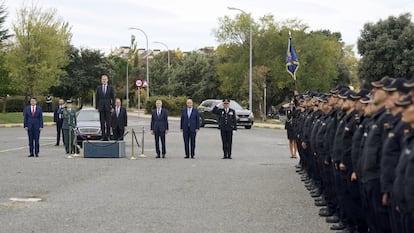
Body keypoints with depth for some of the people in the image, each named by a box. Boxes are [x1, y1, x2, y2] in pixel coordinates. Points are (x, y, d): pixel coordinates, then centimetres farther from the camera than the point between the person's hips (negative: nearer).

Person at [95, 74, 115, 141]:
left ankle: (107, 135, -1)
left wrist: (112, 107, -4)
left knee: (108, 122, -4)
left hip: (108, 107, -2)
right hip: (101, 107, 2)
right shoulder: (98, 88, 9)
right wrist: (97, 107, 2)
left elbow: (113, 98, 3)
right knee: (102, 122, 1)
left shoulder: (110, 88, 4)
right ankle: (103, 136, 3)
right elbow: (97, 98, 9)